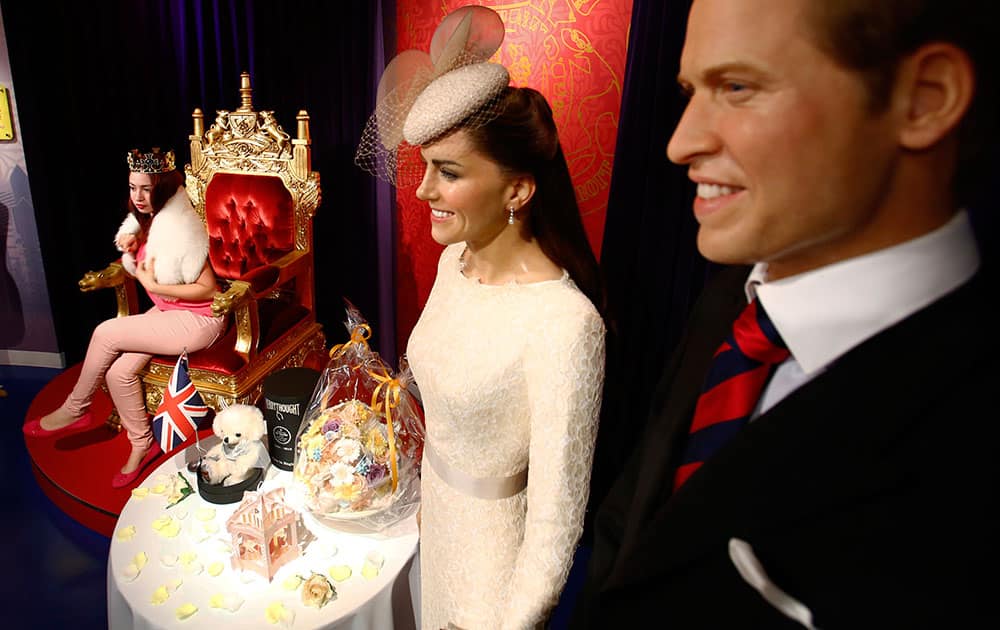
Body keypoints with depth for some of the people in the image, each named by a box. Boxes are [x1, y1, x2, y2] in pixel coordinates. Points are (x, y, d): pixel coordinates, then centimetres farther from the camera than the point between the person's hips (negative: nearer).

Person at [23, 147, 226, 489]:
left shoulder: (180, 227, -20)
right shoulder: (144, 221, 5)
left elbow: (207, 289, -20)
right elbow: (144, 270, 18)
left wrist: (153, 285, -19)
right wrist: (129, 250, -2)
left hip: (197, 320, -8)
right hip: (166, 312, 8)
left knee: (106, 333, -16)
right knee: (118, 371, -11)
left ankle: (74, 411, 7)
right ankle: (143, 443, 8)